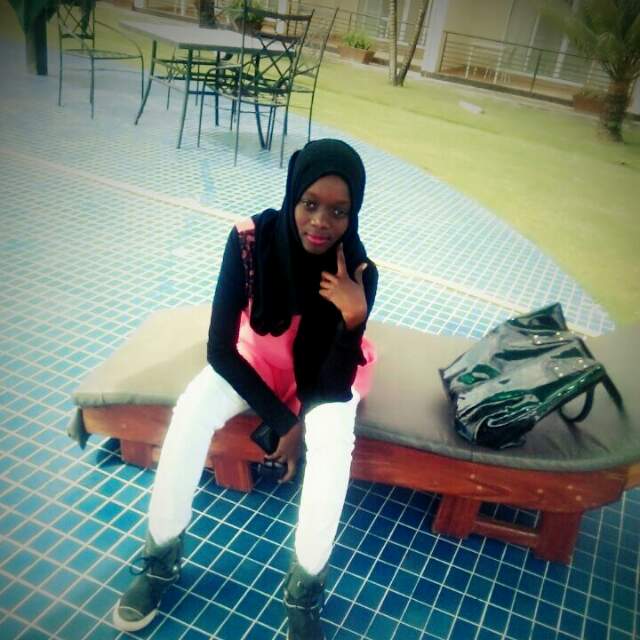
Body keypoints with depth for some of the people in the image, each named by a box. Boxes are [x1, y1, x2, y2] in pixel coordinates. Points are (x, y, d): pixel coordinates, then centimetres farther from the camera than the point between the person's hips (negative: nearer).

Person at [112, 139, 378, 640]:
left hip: (324, 371, -1)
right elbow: (219, 348, -23)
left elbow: (336, 387, -28)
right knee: (191, 413, -26)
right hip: (257, 356, 1)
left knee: (333, 438, -32)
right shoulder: (250, 240, -27)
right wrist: (282, 422, -22)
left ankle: (305, 586, -12)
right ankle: (163, 555, -4)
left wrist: (354, 317, -45)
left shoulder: (358, 273, -27)